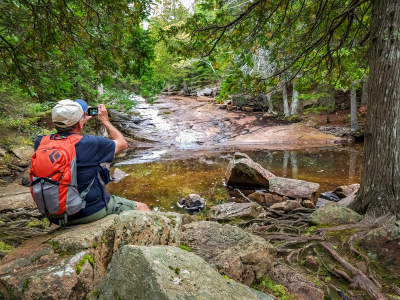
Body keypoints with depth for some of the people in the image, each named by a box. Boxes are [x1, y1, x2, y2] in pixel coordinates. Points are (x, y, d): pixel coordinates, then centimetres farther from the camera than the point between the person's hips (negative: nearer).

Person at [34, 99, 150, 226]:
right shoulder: (90, 144, -22)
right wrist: (105, 120, 8)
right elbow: (122, 144, -3)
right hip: (91, 212, -7)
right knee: (141, 208, 10)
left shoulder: (41, 143, -8)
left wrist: (82, 121, 20)